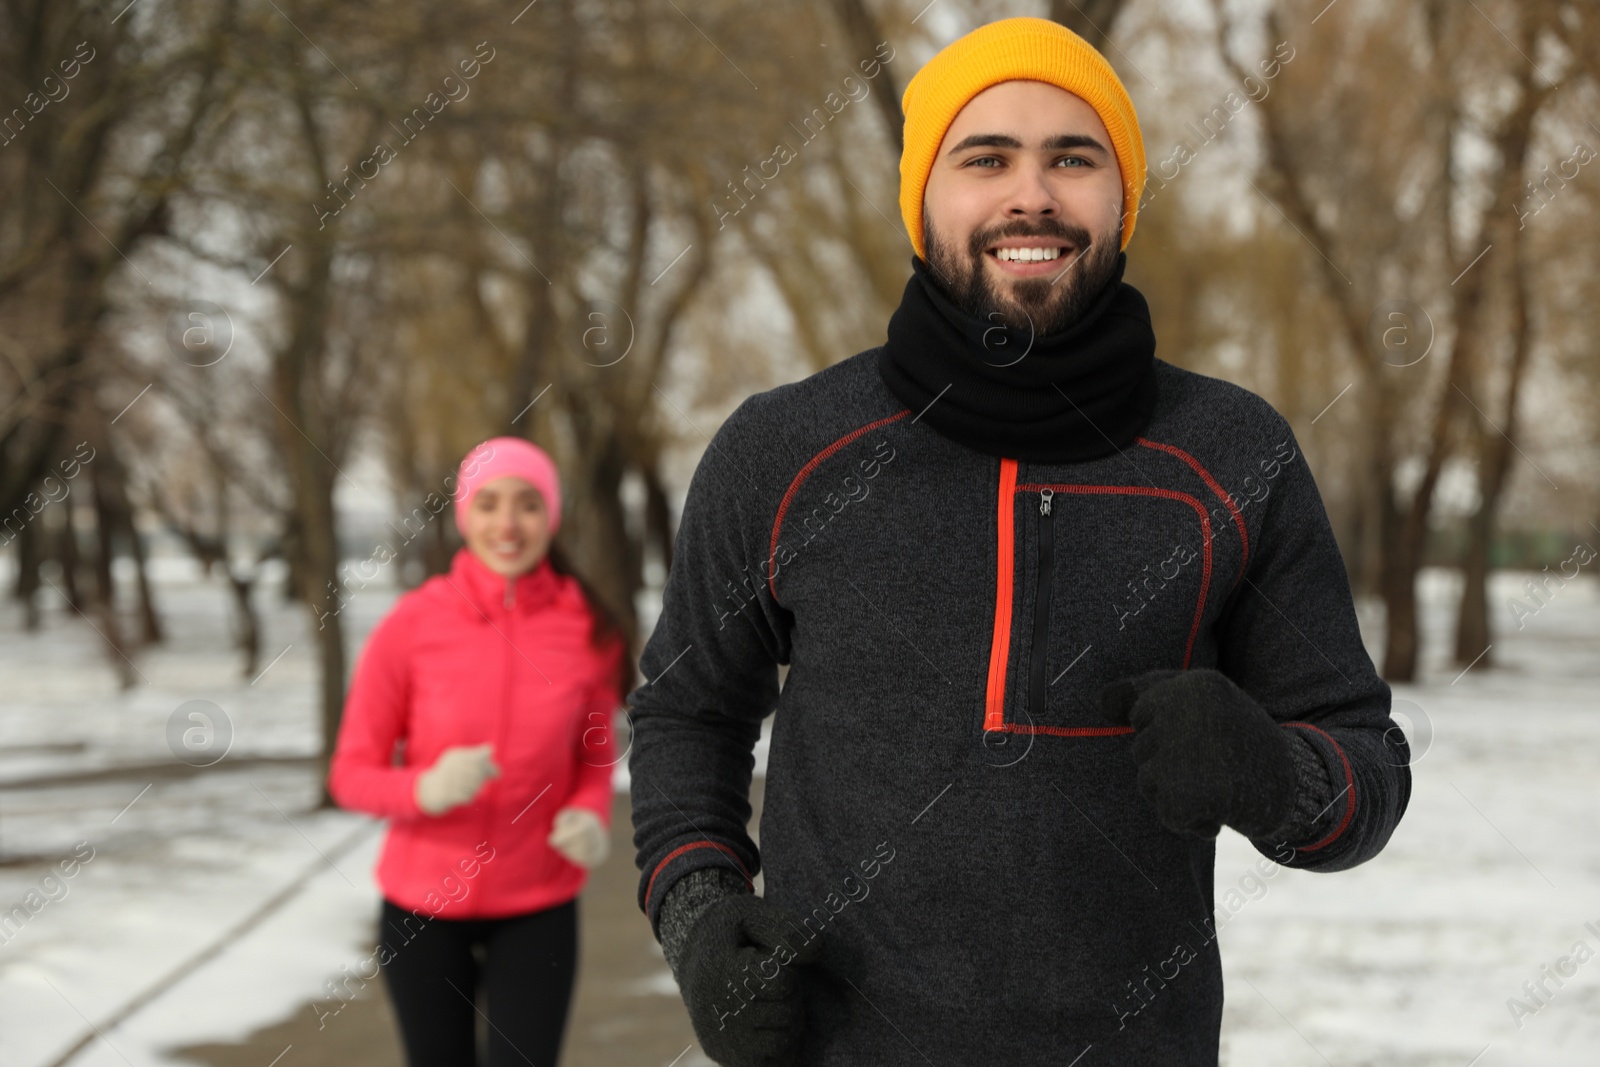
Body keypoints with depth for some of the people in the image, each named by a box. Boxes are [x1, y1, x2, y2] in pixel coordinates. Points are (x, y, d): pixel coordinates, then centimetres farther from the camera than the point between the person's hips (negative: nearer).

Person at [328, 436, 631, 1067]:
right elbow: (351, 773, -6)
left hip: (538, 908, 0)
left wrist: (591, 816, -14)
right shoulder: (412, 625, -11)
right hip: (423, 905, 0)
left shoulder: (588, 630, -7)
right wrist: (426, 788, -26)